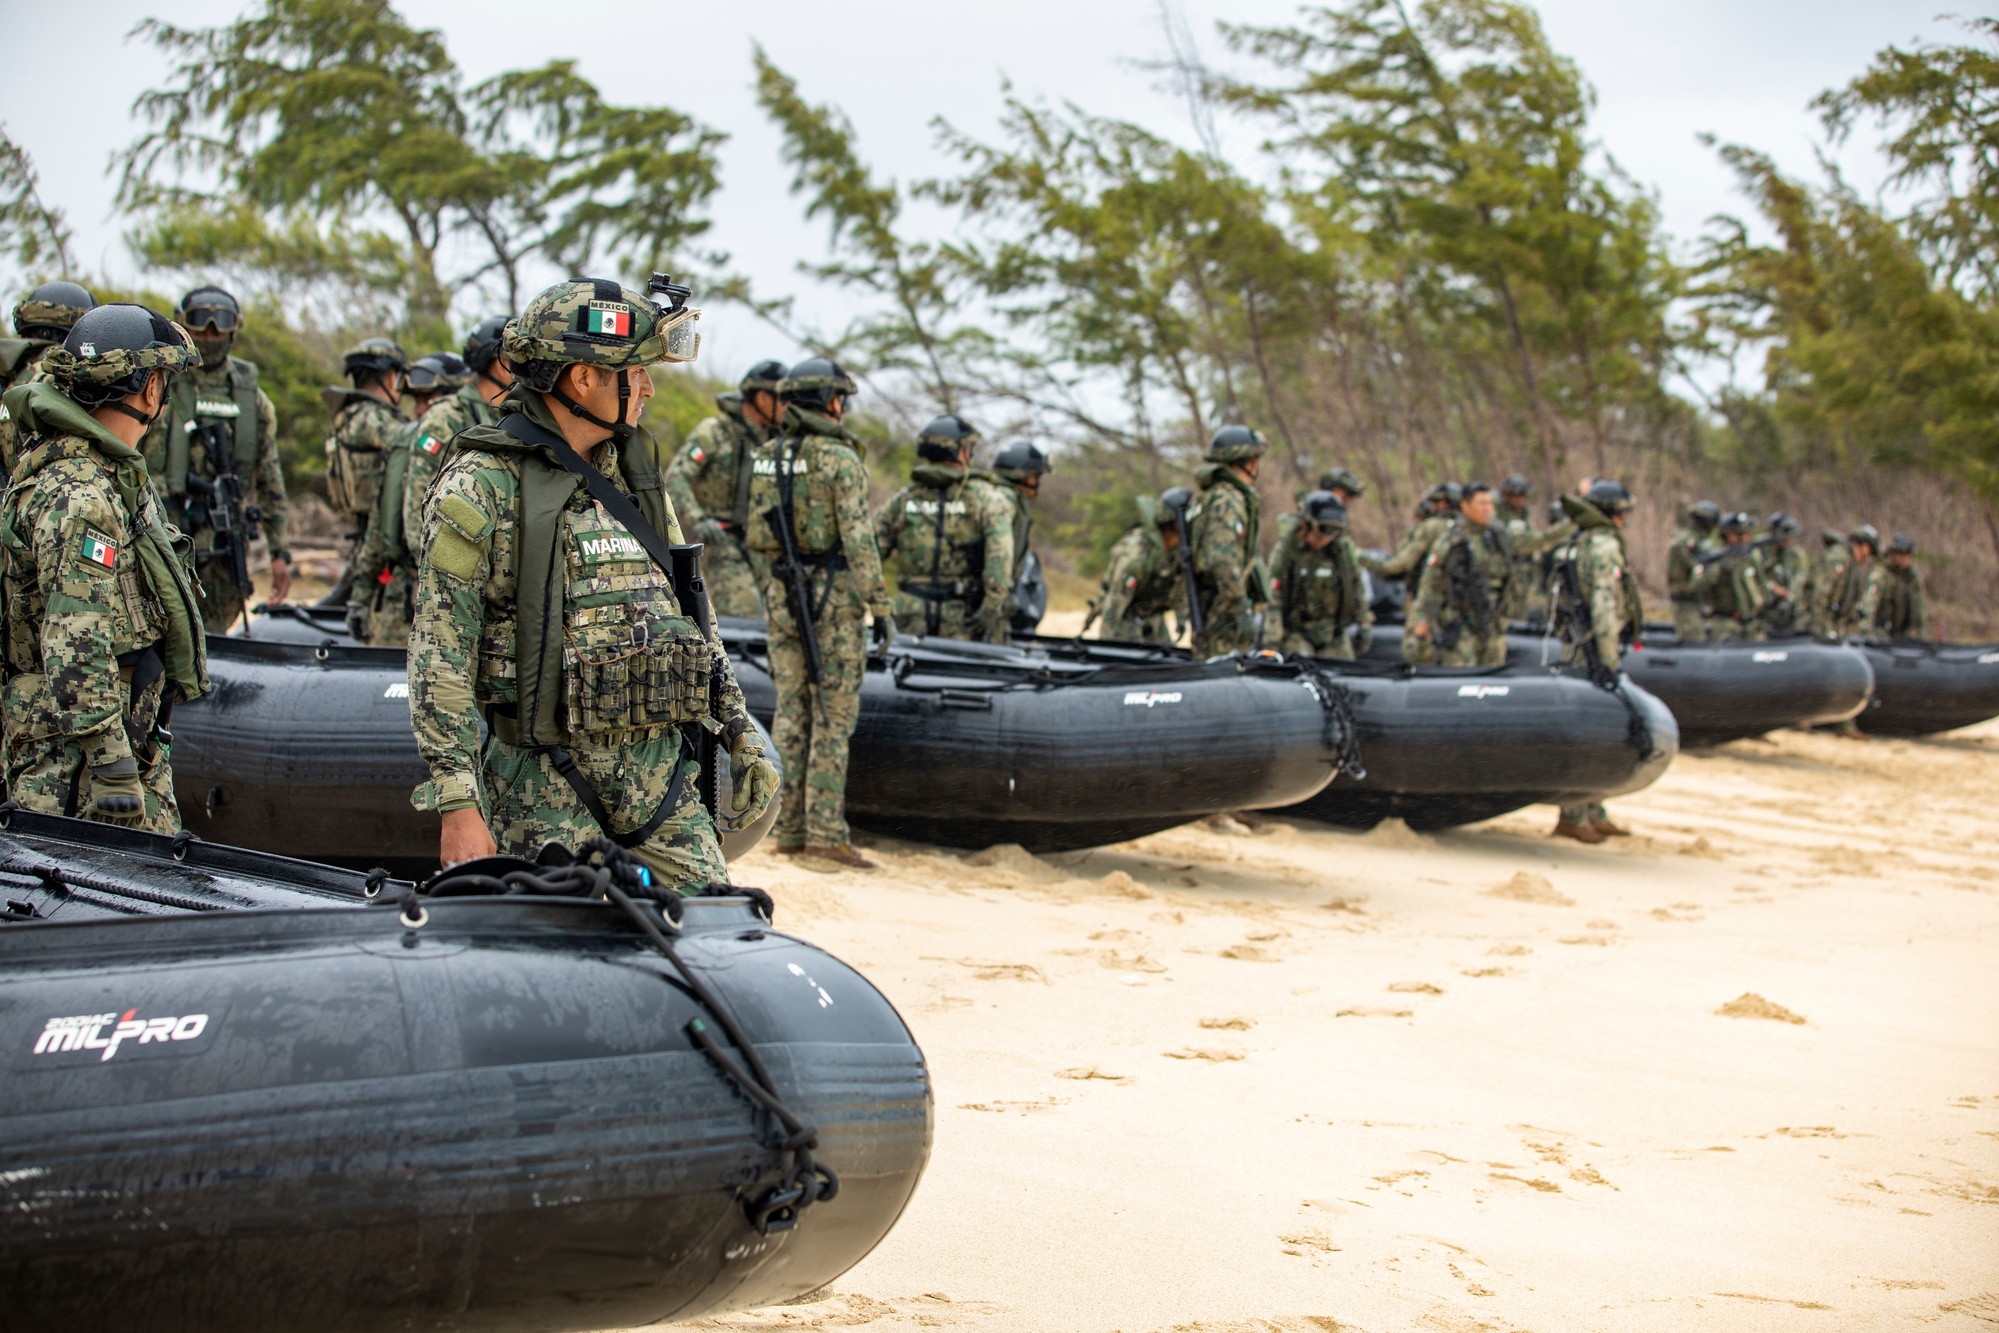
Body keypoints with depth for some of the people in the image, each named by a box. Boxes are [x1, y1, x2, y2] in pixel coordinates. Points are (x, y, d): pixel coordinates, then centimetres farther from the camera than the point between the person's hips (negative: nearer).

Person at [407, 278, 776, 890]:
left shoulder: (637, 478, 15)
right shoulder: (481, 488, -7)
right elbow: (439, 658, -10)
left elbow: (688, 616, 23)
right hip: (547, 785, -6)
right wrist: (457, 804, -16)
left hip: (660, 768, 6)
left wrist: (742, 737, 18)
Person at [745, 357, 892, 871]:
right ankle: (825, 837, -5)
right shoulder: (841, 460, -12)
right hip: (833, 596, -6)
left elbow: (760, 536, 13)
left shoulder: (766, 457, 7)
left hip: (783, 592, 6)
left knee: (791, 710, 11)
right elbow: (858, 540, -16)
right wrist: (880, 606, -13)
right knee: (834, 715, -3)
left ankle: (788, 828, 13)